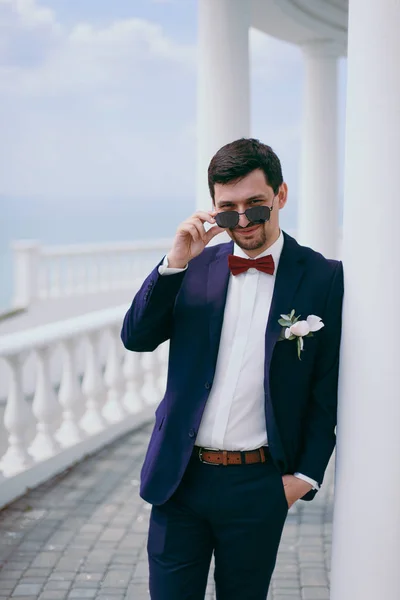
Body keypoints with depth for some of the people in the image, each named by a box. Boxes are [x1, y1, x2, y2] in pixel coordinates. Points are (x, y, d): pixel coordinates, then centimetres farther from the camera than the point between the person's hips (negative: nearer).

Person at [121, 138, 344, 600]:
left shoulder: (324, 278, -3)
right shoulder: (197, 266, 5)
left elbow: (328, 391, -1)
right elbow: (136, 338, -3)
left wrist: (307, 474, -4)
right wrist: (176, 262, -14)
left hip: (256, 488, -2)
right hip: (180, 476, 2)